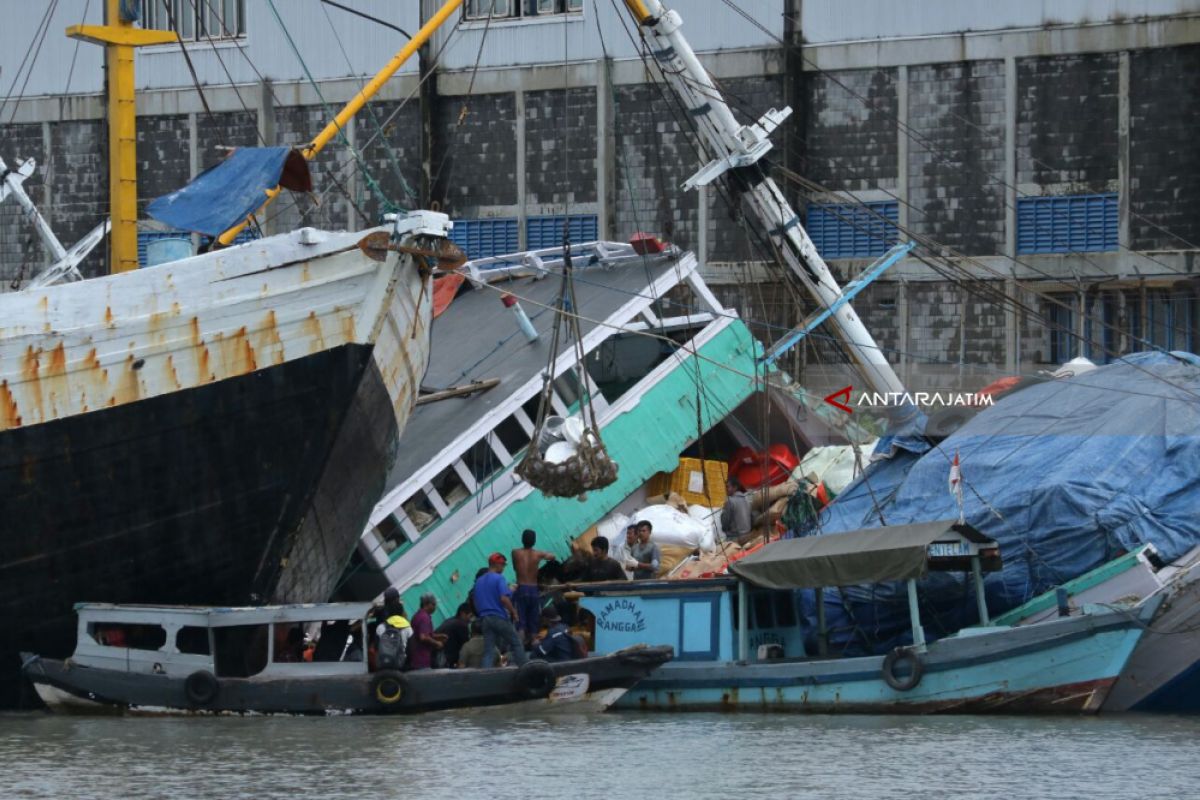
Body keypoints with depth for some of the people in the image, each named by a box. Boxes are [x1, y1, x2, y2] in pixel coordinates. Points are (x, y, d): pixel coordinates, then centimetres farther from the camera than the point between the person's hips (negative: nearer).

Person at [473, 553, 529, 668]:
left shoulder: (479, 581, 14)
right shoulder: (499, 579, -8)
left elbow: (476, 602, 17)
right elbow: (504, 598, -18)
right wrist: (514, 612, -8)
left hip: (484, 618, 6)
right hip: (499, 617, -6)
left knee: (488, 650, 1)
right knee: (516, 644, 7)